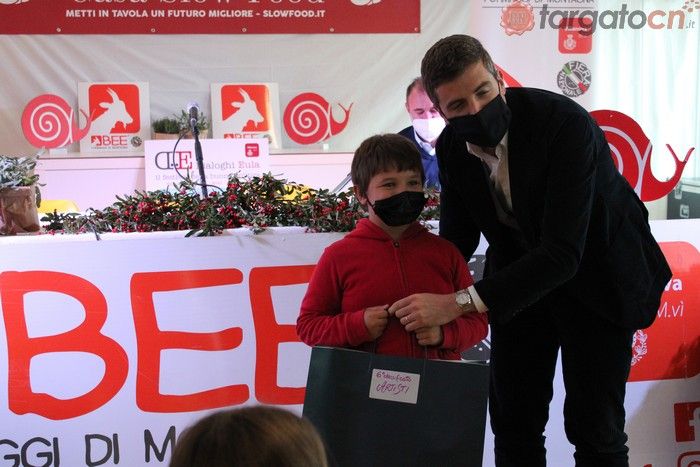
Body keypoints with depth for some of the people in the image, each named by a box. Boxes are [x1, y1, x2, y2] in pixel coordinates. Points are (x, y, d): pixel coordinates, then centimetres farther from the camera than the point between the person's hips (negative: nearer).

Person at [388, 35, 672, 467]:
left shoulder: (567, 124, -32)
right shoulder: (452, 146, -12)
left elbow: (563, 252, -38)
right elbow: (458, 235, 2)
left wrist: (460, 303, -43)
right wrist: (429, 304, -13)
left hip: (595, 273, -5)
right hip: (521, 273, 5)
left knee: (593, 424, -2)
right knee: (512, 419, 7)